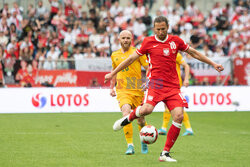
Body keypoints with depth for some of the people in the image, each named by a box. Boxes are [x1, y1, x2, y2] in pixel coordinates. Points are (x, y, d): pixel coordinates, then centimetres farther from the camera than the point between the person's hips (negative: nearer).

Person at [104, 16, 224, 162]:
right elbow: (131, 59, 10)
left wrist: (213, 63, 24)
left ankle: (165, 153, -4)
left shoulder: (175, 41, 9)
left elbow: (193, 52, 22)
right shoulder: (148, 42, 3)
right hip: (155, 82, -3)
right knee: (147, 109, -30)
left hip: (173, 85, 3)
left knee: (179, 116, -13)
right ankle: (128, 118, 6)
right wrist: (113, 73, 11)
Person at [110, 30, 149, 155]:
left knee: (141, 120, 5)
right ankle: (130, 145, -20)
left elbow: (148, 68, -1)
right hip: (122, 91, 1)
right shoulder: (115, 55, 12)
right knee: (126, 114, -23)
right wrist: (112, 87, 20)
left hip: (138, 91, -1)